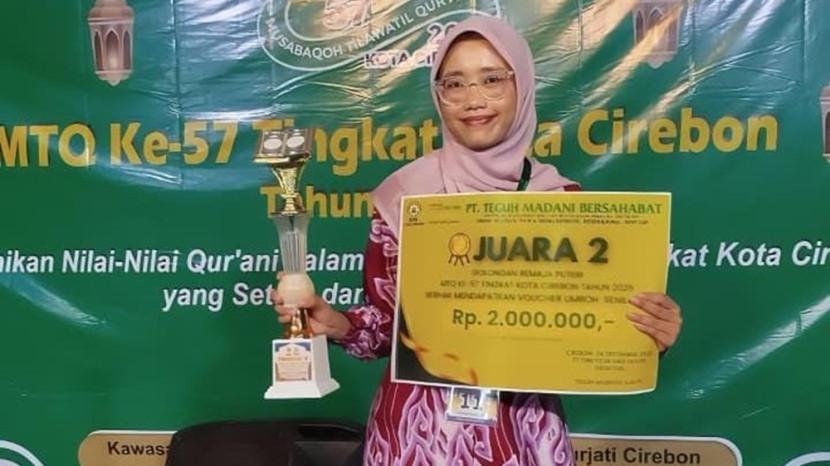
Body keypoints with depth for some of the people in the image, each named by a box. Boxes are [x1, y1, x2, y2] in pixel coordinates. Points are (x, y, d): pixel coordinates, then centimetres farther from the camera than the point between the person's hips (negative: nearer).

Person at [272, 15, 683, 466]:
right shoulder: (404, 194, -6)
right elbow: (385, 321, 1)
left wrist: (644, 333, -17)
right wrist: (336, 324, -18)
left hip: (522, 429, 1)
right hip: (420, 427, -1)